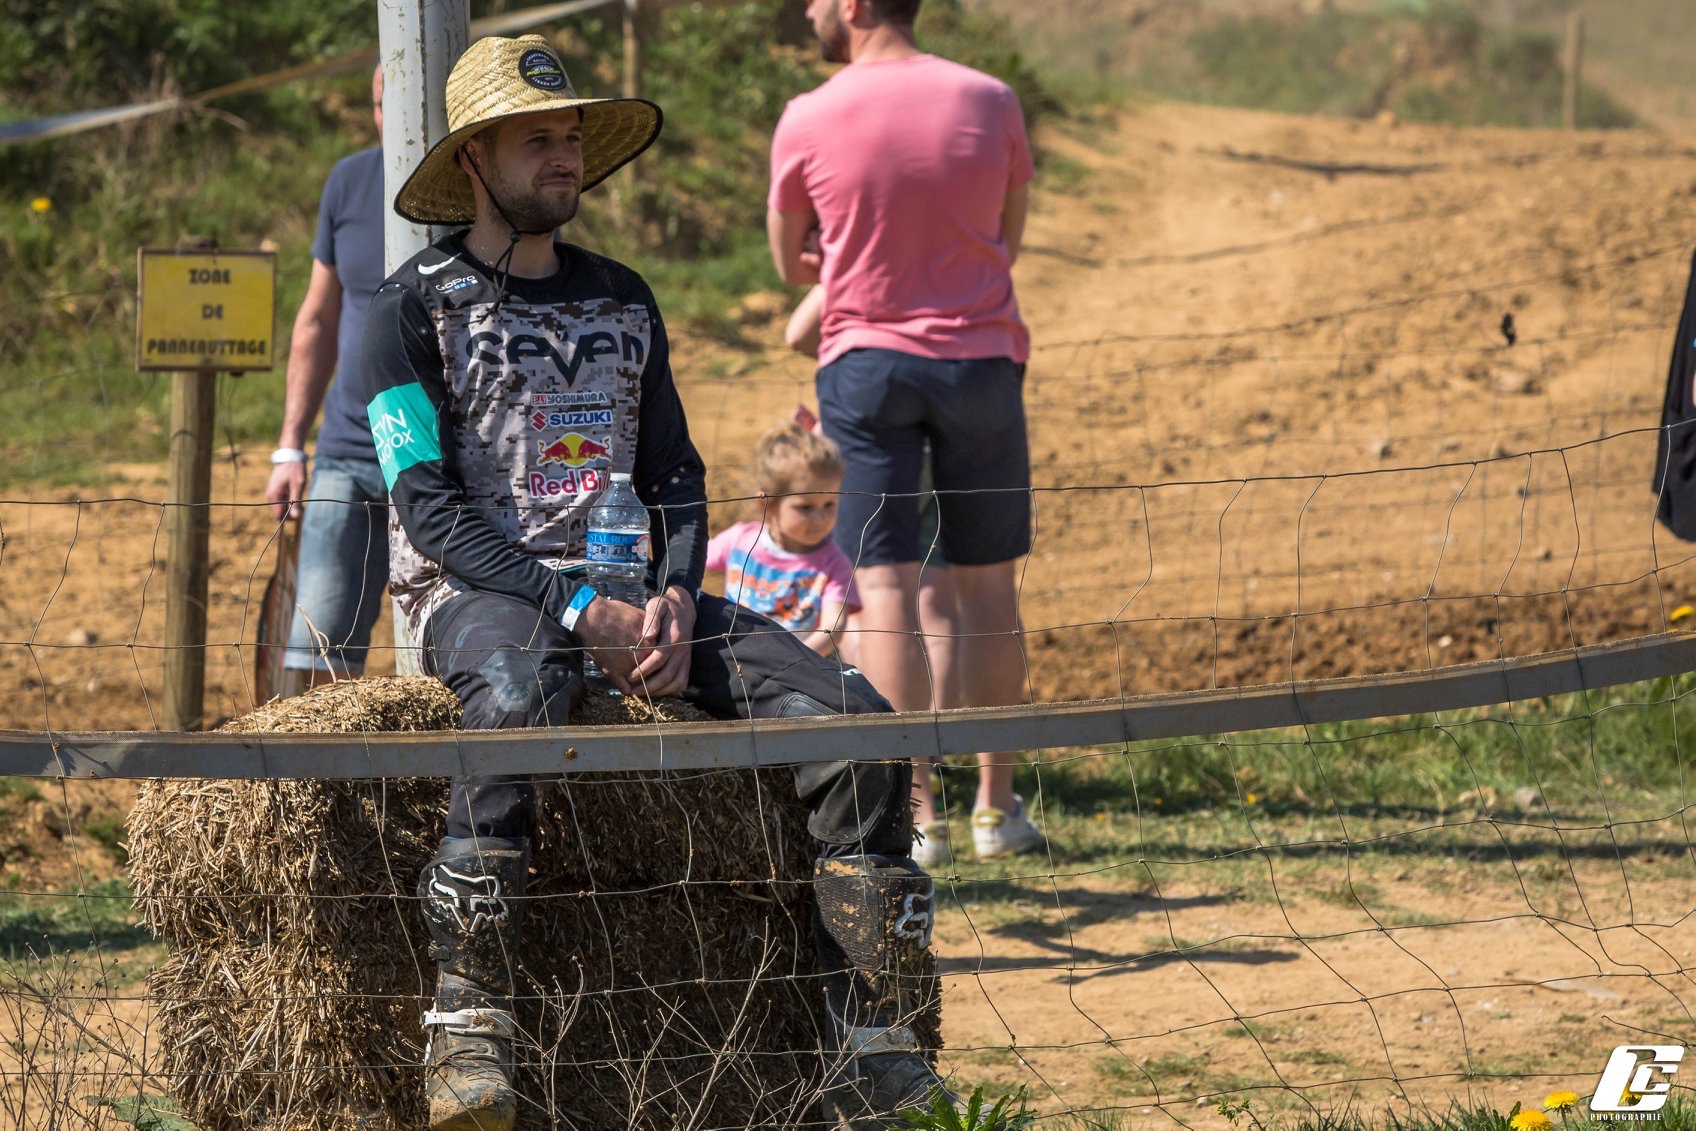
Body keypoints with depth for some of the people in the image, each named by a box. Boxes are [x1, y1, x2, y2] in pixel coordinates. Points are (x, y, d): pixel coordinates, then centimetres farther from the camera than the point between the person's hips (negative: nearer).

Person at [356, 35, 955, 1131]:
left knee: (853, 715, -17)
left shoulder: (622, 300, 20)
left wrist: (674, 598, -5)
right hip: (477, 591, -5)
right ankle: (469, 1029, -42)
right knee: (519, 698, -43)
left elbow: (675, 473, 17)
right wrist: (578, 612, -19)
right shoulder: (415, 309, 1)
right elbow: (431, 507, -8)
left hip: (629, 596, 5)